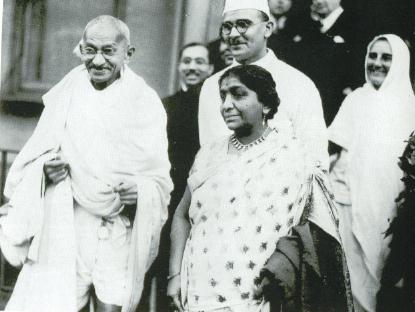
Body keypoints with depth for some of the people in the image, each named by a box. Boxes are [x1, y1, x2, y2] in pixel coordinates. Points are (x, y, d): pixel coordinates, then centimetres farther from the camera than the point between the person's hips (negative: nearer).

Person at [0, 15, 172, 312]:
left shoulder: (146, 102, 2)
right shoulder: (65, 95, 5)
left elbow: (161, 179, 4)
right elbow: (32, 160, 11)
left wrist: (140, 190, -17)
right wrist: (45, 170, -11)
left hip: (121, 235, 0)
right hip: (65, 229, 1)